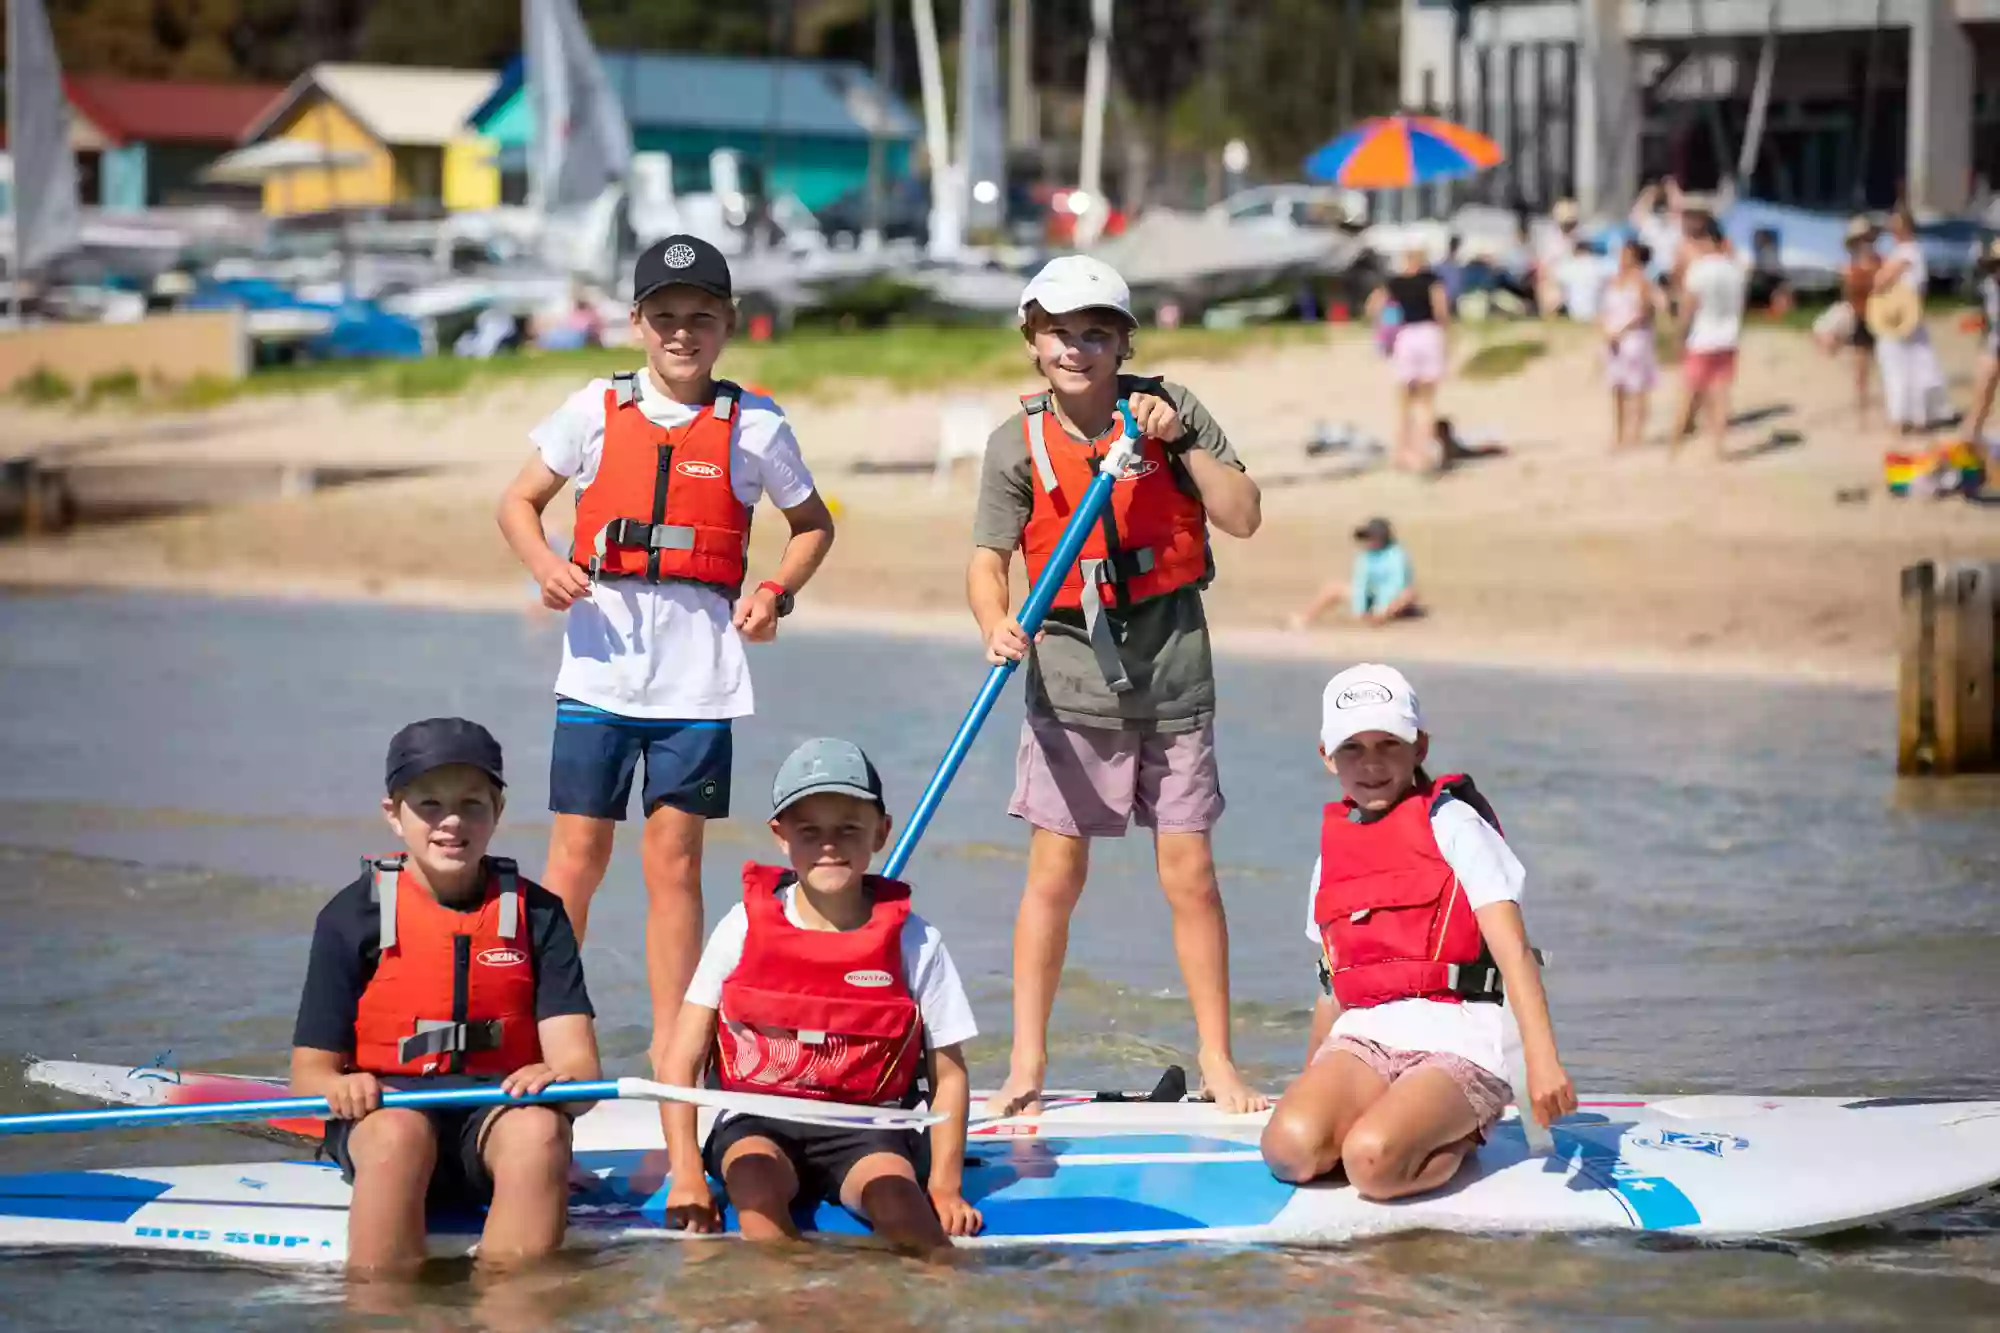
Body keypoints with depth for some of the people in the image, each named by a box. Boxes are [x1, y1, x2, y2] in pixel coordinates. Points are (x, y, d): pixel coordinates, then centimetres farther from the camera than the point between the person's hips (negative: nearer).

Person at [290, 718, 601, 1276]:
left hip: (497, 1108, 1)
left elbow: (577, 1059, -3)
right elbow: (309, 1067, 2)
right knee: (400, 1132, -36)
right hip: (386, 1105, -1)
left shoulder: (536, 913, 7)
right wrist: (338, 1087, -24)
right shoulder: (354, 915, 3)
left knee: (541, 1131, -33)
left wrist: (559, 1078, -28)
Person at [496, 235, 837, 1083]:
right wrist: (544, 565, -7)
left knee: (674, 861, 3)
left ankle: (670, 1052, 9)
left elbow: (813, 523, 17)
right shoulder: (596, 410, 5)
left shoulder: (755, 426, 4)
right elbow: (519, 502, 13)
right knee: (576, 855, 0)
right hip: (600, 660, 0)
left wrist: (776, 593, 0)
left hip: (700, 672, 0)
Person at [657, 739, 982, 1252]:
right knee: (755, 1180, -33)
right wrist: (687, 1175, -12)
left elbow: (948, 1075, 7)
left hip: (865, 1129, 0)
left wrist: (945, 1187, -5)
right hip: (758, 1121, 0)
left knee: (894, 1193, -32)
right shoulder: (745, 927, 1)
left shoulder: (912, 941, 1)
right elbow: (682, 1061, 0)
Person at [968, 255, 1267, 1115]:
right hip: (1070, 679, 0)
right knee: (1055, 873, -1)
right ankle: (1027, 1064, 8)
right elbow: (989, 558, -5)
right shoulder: (1019, 444, -2)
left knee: (1189, 874, 2)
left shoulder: (1170, 409, -1)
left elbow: (1243, 518, -4)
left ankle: (1217, 1064, 11)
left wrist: (1180, 440, -14)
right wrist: (995, 625, -24)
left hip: (1173, 671, 1)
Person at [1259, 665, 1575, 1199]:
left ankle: (1458, 1139, -1)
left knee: (1372, 1159, -34)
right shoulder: (1335, 846, 18)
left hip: (1455, 1039, -5)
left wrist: (1543, 1060, -24)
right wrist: (1313, 1085, 32)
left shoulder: (1450, 824, 0)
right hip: (1363, 1036, 5)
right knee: (1290, 1148, -27)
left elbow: (1513, 949, -12)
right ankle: (1425, 1126, -1)